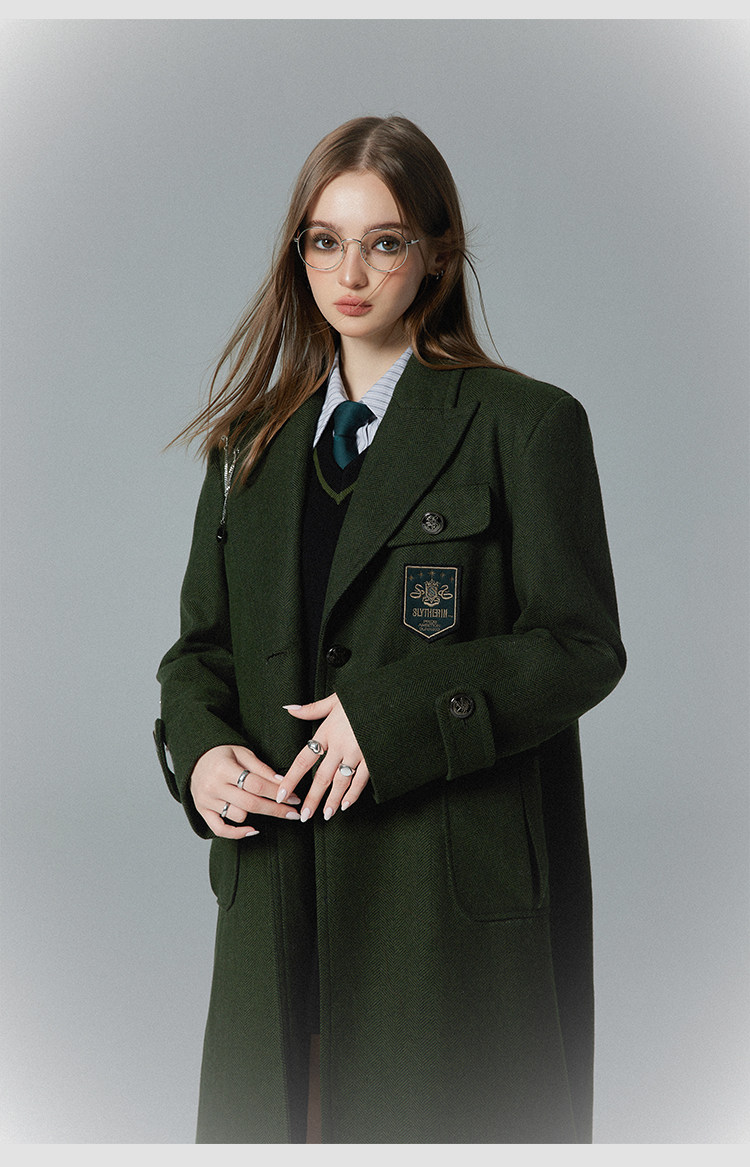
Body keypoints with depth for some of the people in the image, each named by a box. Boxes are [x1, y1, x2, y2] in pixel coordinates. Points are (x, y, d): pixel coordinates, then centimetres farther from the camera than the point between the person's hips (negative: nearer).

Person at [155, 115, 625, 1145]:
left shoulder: (527, 424, -4)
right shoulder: (254, 440, 13)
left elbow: (581, 647, -8)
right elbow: (202, 643, 15)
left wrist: (394, 713, -18)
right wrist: (200, 749, -6)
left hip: (459, 882, -4)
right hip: (281, 875, 5)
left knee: (438, 1124, 2)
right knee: (263, 1116, 9)